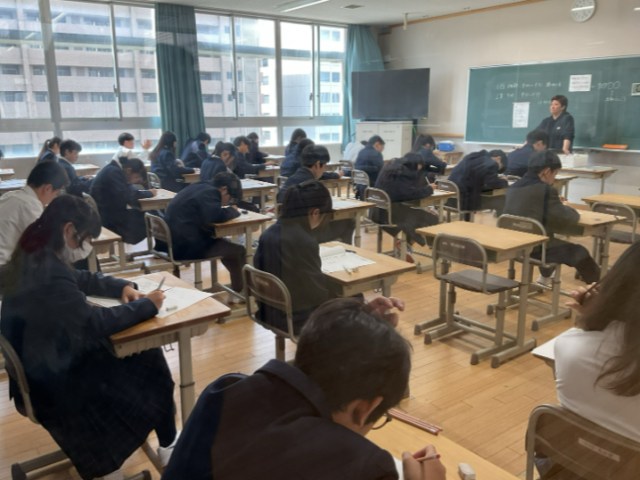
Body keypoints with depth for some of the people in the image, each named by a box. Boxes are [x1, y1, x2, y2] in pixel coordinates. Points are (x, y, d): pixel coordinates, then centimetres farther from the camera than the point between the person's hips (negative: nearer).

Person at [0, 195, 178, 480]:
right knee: (153, 377, 2)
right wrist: (146, 305, -16)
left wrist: (122, 287, 0)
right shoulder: (47, 273, -33)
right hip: (50, 379, -10)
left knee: (146, 357, 12)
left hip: (43, 360, 10)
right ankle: (168, 448, 25)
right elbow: (96, 323, -29)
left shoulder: (35, 256, 0)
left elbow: (82, 279, 15)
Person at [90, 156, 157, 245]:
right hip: (106, 215, -9)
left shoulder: (116, 170, 13)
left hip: (110, 212, 9)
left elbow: (130, 190, 16)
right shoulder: (114, 172, -17)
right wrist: (149, 193, -16)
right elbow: (124, 196, -25)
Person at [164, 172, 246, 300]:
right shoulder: (210, 192, -14)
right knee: (238, 251, -5)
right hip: (186, 246, -11)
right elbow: (216, 216, -27)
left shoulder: (199, 187, 15)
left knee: (226, 244, 25)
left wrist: (229, 211, 6)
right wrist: (233, 211, -7)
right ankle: (238, 293, 10)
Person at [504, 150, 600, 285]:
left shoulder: (513, 187, 5)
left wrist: (555, 203, 14)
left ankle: (545, 278, 60)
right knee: (579, 252, 13)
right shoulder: (546, 189, -17)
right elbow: (566, 220, -15)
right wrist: (566, 207, 6)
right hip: (536, 249, -8)